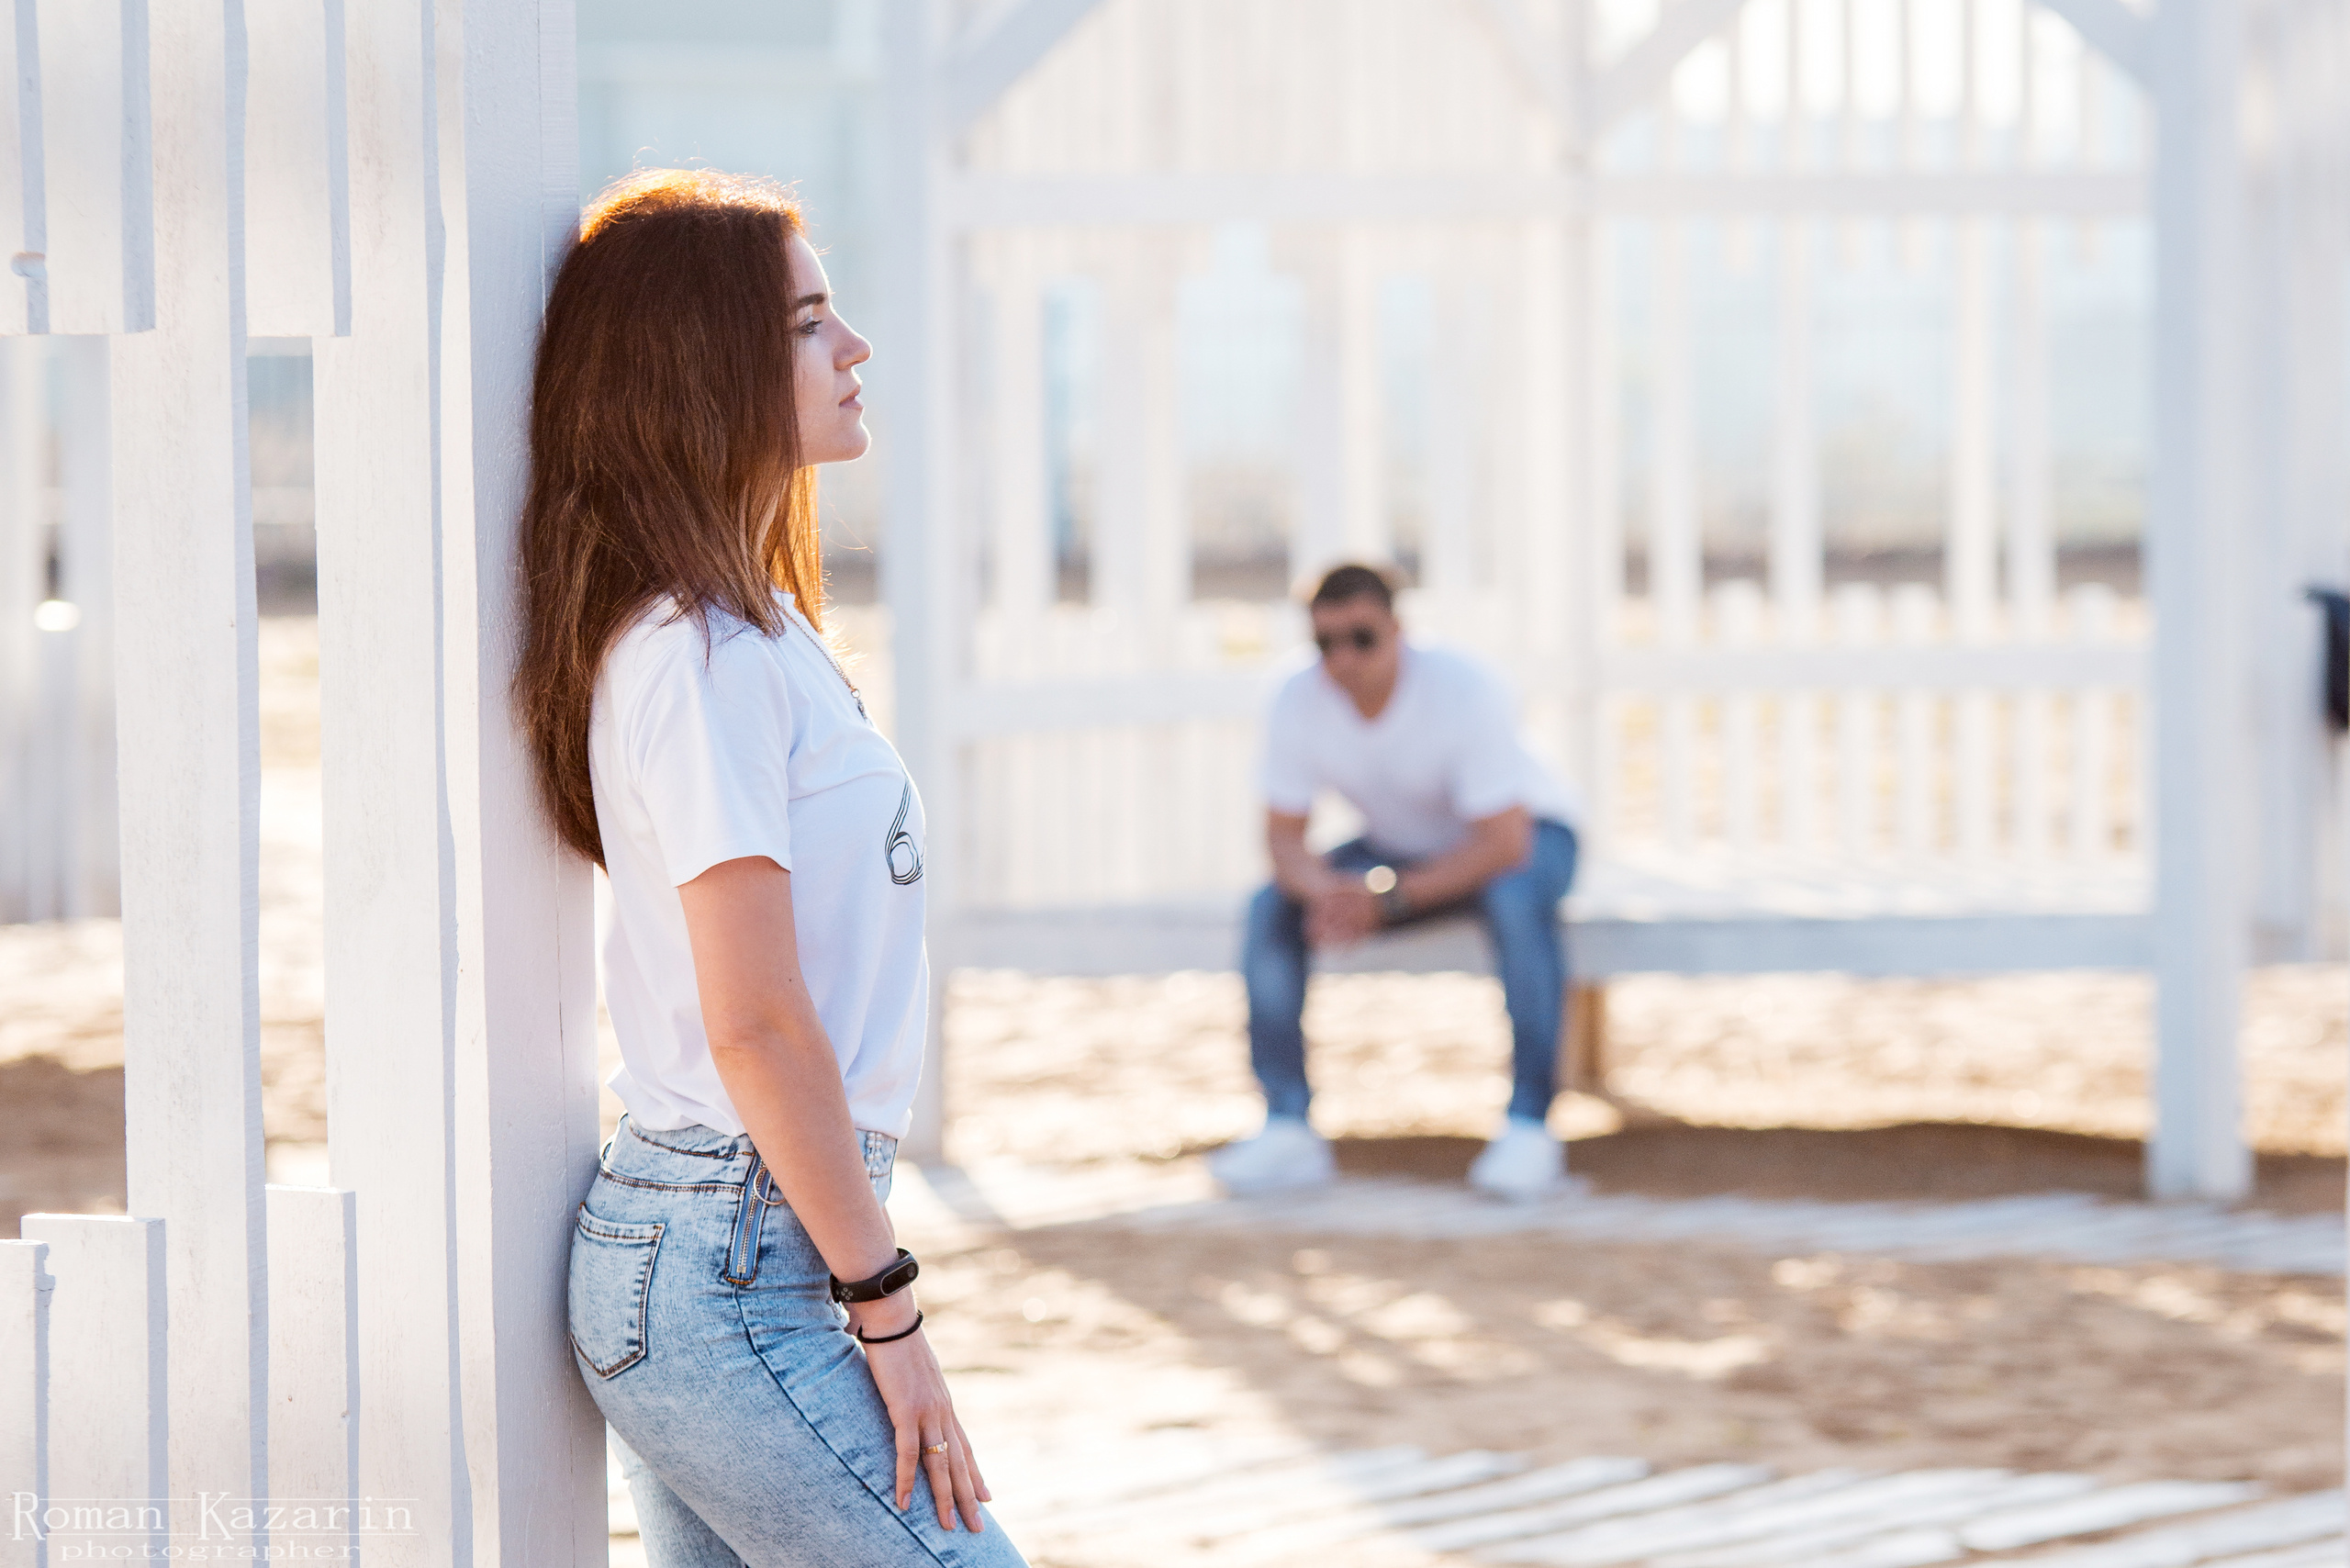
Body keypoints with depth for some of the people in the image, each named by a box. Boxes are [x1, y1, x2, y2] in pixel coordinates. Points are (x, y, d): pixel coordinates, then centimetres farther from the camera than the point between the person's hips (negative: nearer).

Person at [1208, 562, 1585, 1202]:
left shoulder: (1464, 691, -32)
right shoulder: (1298, 704, -19)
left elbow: (1504, 845, -32)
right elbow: (1283, 836, -12)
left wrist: (1388, 897, -38)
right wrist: (1324, 890, -35)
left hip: (1528, 831, -4)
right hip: (1401, 848, 5)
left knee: (1519, 901, -39)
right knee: (1270, 908, -18)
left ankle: (1529, 1127, -33)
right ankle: (1289, 1130, -15)